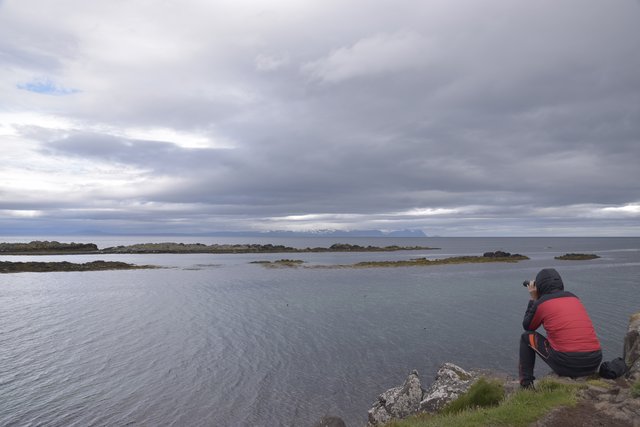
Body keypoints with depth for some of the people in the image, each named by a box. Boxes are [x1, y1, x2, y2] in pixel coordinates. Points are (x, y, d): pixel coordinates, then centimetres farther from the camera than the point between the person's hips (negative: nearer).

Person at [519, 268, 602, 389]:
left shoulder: (541, 303, -2)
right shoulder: (574, 298, 13)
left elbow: (528, 326, 15)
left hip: (567, 364, -5)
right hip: (594, 363, 6)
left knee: (527, 337, 15)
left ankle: (526, 384, 15)